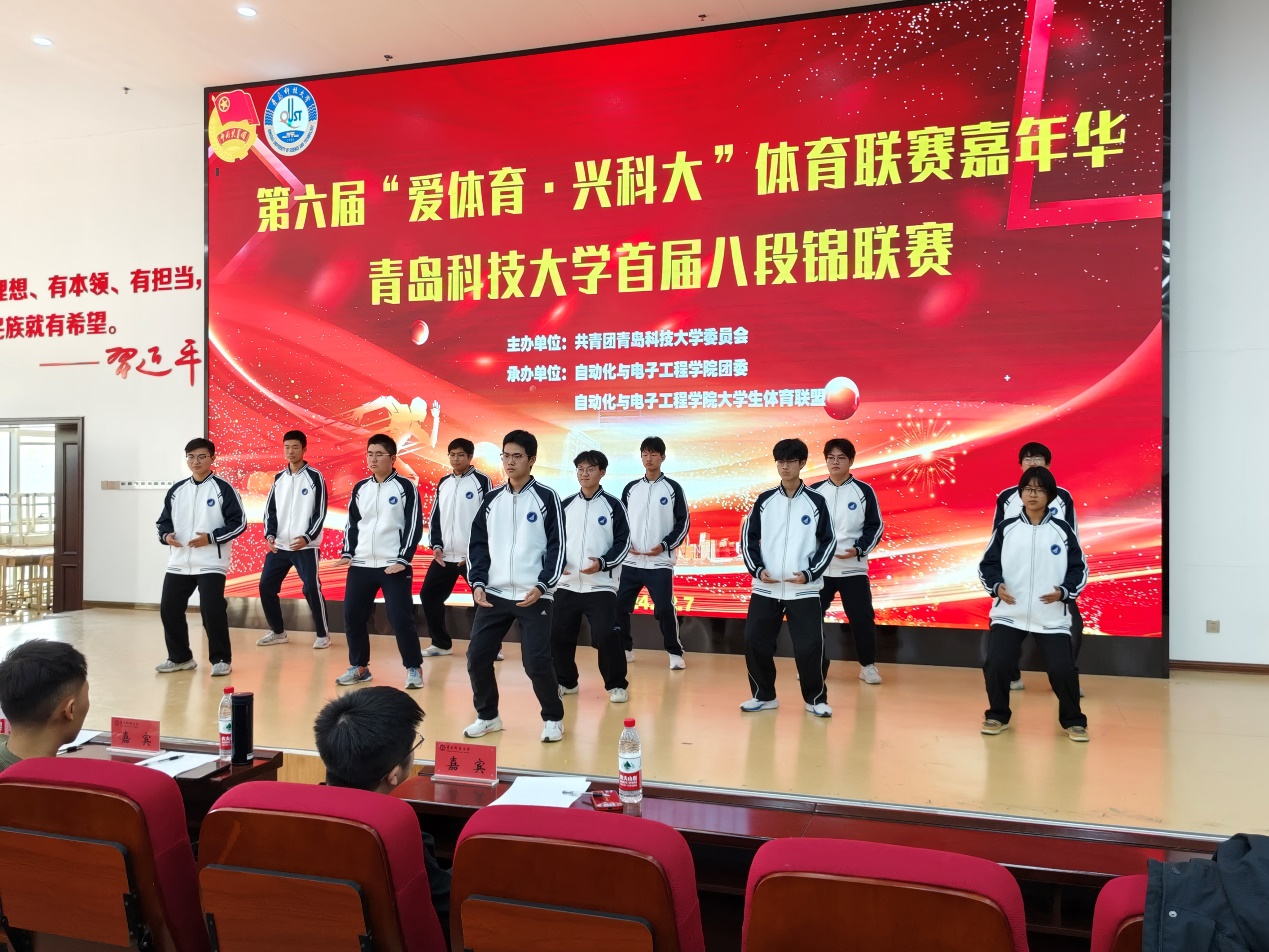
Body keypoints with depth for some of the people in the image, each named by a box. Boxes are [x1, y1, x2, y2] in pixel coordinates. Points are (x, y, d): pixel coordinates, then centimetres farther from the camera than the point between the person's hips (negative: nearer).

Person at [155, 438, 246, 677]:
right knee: (169, 609, 6)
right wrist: (166, 535, -4)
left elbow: (239, 522, -7)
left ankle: (221, 659, 5)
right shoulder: (176, 490, 12)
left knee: (212, 611, -10)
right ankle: (180, 657, 24)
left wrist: (211, 537, -17)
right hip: (178, 563, 6)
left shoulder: (223, 489, -4)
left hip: (211, 564, -6)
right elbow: (164, 520, 18)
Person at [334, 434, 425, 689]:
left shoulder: (405, 487, -3)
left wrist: (403, 559, -13)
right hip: (361, 565, 5)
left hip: (394, 566, -5)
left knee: (401, 618, -7)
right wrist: (347, 553, 5)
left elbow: (414, 526, -7)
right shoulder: (360, 488, 11)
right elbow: (352, 524, 17)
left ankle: (413, 668, 9)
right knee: (352, 616, 4)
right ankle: (359, 666, 22)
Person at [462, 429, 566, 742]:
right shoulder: (492, 500, 10)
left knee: (537, 661, -7)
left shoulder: (546, 498, -2)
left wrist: (542, 586, -15)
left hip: (534, 596, -4)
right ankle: (487, 716, 25)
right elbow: (478, 544, 12)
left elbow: (557, 547, -5)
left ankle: (553, 718, 16)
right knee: (477, 655, 3)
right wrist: (477, 583, -1)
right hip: (493, 595, 5)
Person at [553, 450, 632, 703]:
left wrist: (603, 563, -17)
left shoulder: (613, 505, 0)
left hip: (601, 585, -4)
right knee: (558, 635, 5)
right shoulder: (566, 505, 10)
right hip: (567, 584, 4)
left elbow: (623, 542, -2)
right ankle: (565, 681, 26)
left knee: (606, 636, -12)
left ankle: (616, 685, 8)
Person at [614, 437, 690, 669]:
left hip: (660, 562, -4)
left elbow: (683, 523, -1)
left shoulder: (673, 488, 0)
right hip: (631, 561, 4)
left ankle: (675, 653, 8)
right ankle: (625, 648, 22)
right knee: (620, 606, 4)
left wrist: (665, 545, -11)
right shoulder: (630, 488, 8)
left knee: (665, 608, -9)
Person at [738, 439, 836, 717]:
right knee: (755, 642, 1)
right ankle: (764, 695, 20)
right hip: (765, 588, 2)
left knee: (810, 646, -5)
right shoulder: (765, 500, 5)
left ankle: (816, 699, 16)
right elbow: (748, 537, 9)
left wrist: (810, 573, -9)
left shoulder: (816, 501, 0)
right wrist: (757, 569, -4)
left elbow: (829, 542, 2)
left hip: (804, 589, -2)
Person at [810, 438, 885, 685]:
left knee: (862, 618, -2)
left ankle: (867, 666, 16)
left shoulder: (864, 491, 0)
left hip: (853, 568, -2)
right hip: (818, 568, 2)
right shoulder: (814, 491, 4)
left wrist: (858, 549, -14)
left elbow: (875, 526, 0)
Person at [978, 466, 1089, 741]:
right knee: (996, 665, -10)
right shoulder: (1006, 529, 4)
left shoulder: (1063, 530, 3)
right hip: (1008, 613, 1)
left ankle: (1073, 720, 20)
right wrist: (996, 586, -13)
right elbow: (987, 563, 6)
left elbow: (1079, 568, 5)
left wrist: (1064, 591, -13)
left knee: (1063, 669, -7)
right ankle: (997, 715, 16)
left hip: (1052, 616, 0)